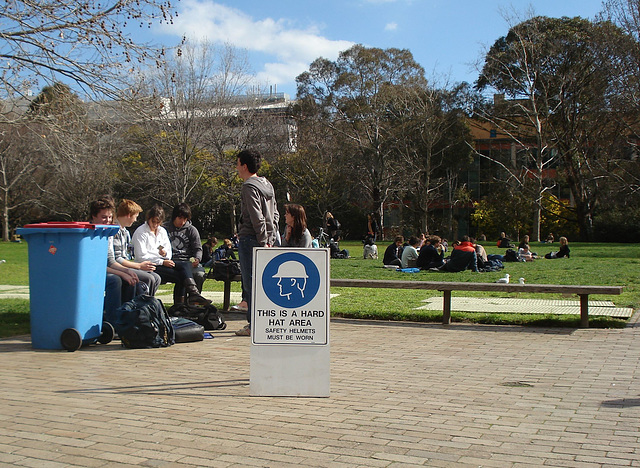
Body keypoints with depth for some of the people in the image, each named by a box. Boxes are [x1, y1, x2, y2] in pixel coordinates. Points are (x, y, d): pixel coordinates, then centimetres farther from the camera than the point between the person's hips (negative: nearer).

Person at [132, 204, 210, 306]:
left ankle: (193, 294, -39)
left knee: (186, 265, -23)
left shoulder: (162, 231, 18)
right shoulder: (140, 232, -3)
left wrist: (166, 253, -7)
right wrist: (162, 262, -18)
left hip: (163, 262, 6)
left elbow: (169, 251, 19)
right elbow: (141, 257, -11)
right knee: (181, 275, -27)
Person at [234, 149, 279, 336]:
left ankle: (253, 325, -3)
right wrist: (270, 239, 14)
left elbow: (257, 218, -19)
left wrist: (263, 240, -18)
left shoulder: (249, 187, -12)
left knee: (250, 282, -5)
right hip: (266, 239, 9)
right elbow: (275, 214, 17)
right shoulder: (267, 185, 16)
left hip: (250, 239, -9)